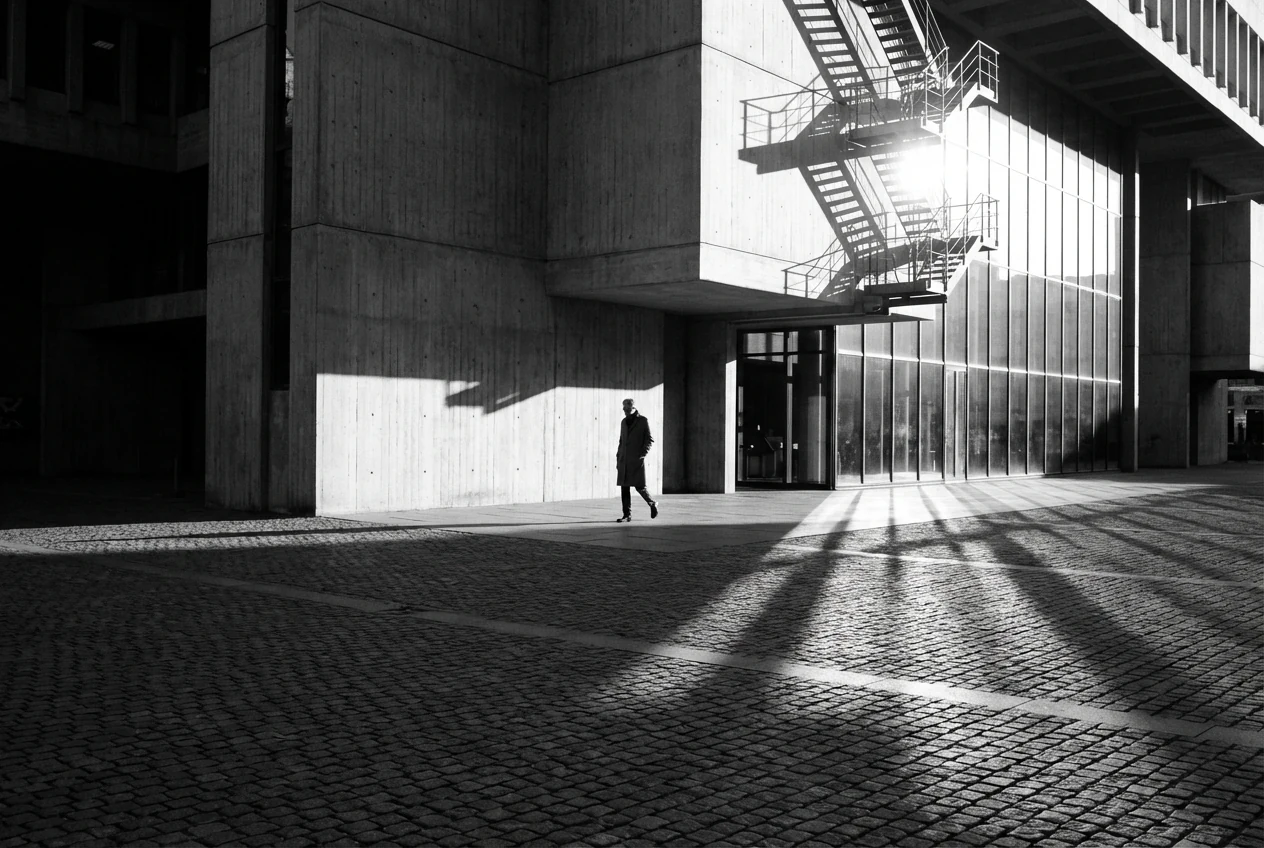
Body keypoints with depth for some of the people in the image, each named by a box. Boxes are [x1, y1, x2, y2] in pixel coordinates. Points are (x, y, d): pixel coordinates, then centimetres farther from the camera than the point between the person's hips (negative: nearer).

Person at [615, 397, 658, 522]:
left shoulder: (643, 420, -1)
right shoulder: (624, 422, 16)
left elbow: (649, 439, -3)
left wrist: (643, 453, -14)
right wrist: (618, 458, 16)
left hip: (637, 459, -5)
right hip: (624, 460, 5)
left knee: (639, 486, -8)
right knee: (624, 487, 0)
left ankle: (652, 504, 18)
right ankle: (627, 515, 3)